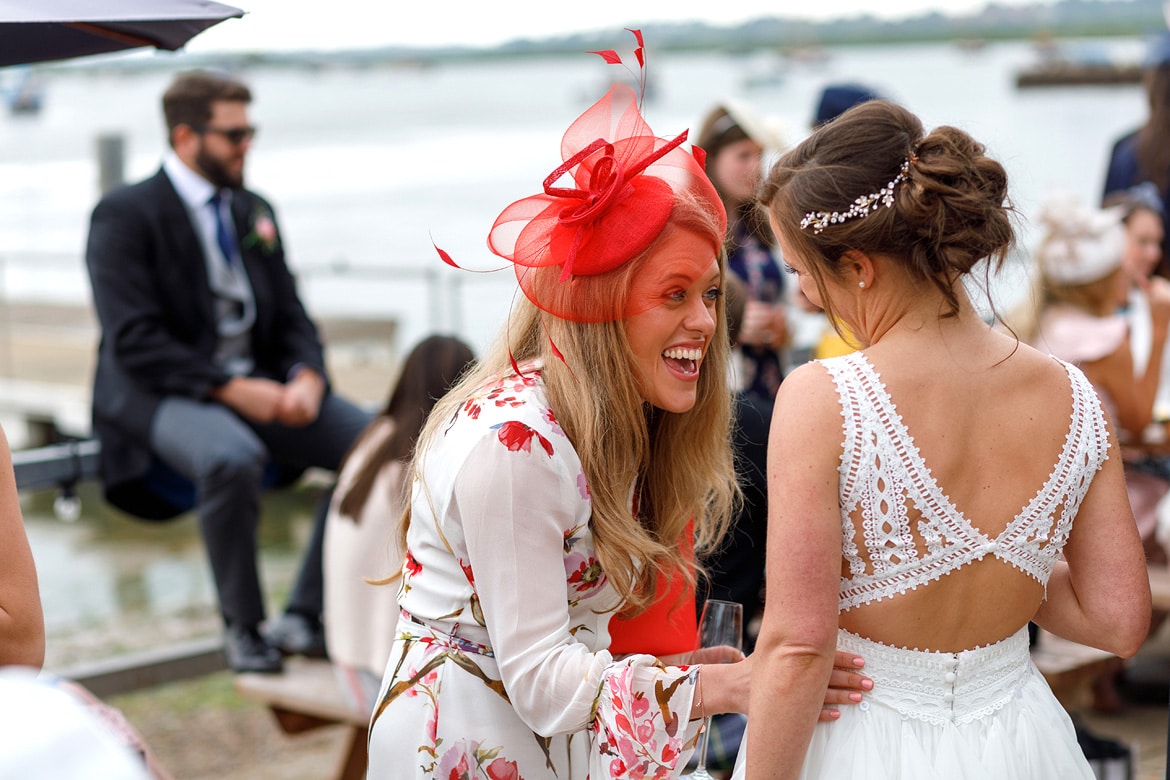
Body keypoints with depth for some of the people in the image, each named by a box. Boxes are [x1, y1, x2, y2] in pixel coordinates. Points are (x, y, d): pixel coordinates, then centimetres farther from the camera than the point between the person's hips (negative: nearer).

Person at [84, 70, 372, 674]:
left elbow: (291, 316, 14)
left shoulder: (254, 211, 17)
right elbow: (134, 342, -14)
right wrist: (232, 390, -22)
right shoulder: (124, 215, -5)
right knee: (233, 458, -39)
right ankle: (242, 626, -16)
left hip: (258, 385, 7)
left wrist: (307, 378, -9)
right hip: (160, 394, -6)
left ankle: (304, 617, -8)